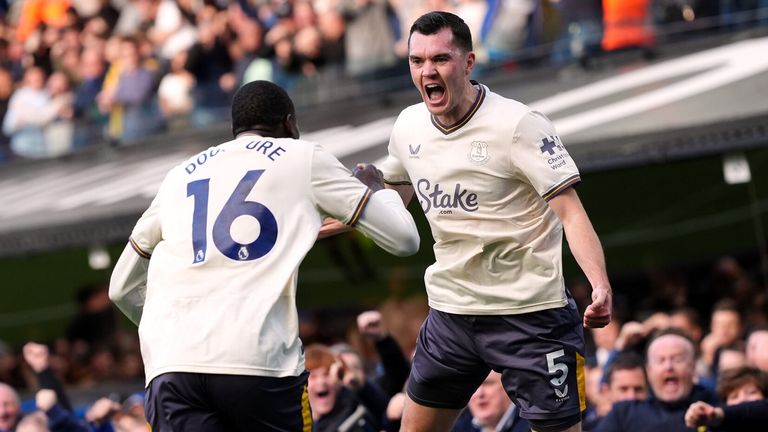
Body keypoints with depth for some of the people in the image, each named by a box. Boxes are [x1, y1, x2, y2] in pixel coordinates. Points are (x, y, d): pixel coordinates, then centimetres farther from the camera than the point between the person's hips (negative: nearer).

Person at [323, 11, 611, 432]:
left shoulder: (519, 125, -16)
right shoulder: (408, 127, 3)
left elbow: (571, 213, -19)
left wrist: (599, 286, -35)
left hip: (528, 314, -6)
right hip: (450, 310, 6)